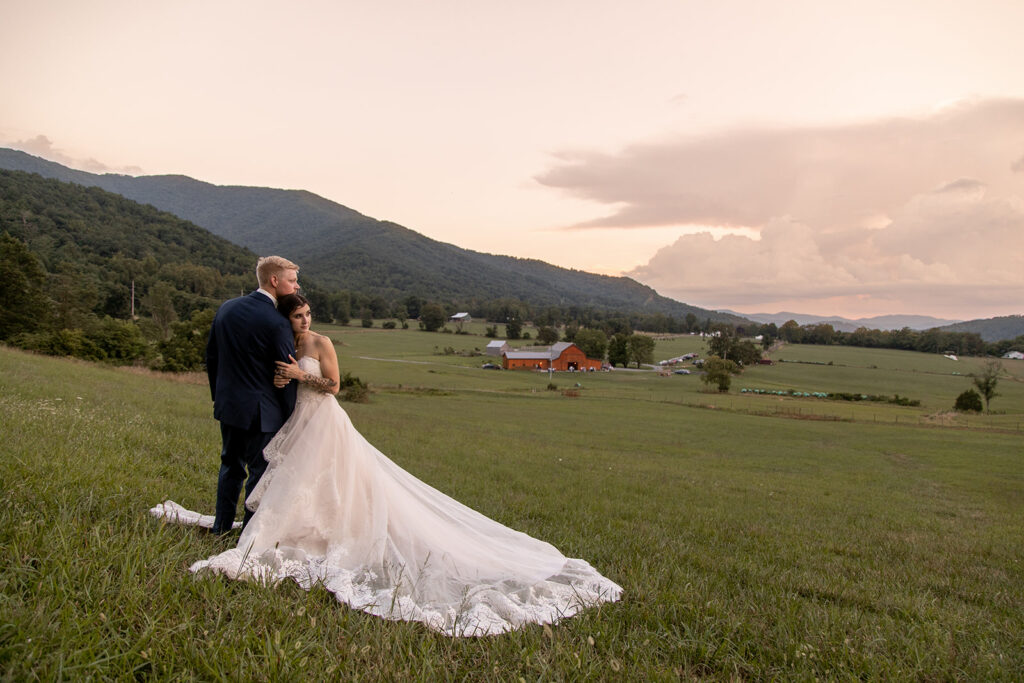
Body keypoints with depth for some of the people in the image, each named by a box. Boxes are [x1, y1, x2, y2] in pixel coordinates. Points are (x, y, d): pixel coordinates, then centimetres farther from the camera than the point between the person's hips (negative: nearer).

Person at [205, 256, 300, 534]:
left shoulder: (226, 308, 2)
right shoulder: (277, 324, -20)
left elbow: (211, 356, 11)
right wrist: (289, 415, 0)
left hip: (228, 405, 7)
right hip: (261, 411, -7)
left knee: (230, 466, 21)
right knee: (260, 472, 8)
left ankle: (222, 527, 32)